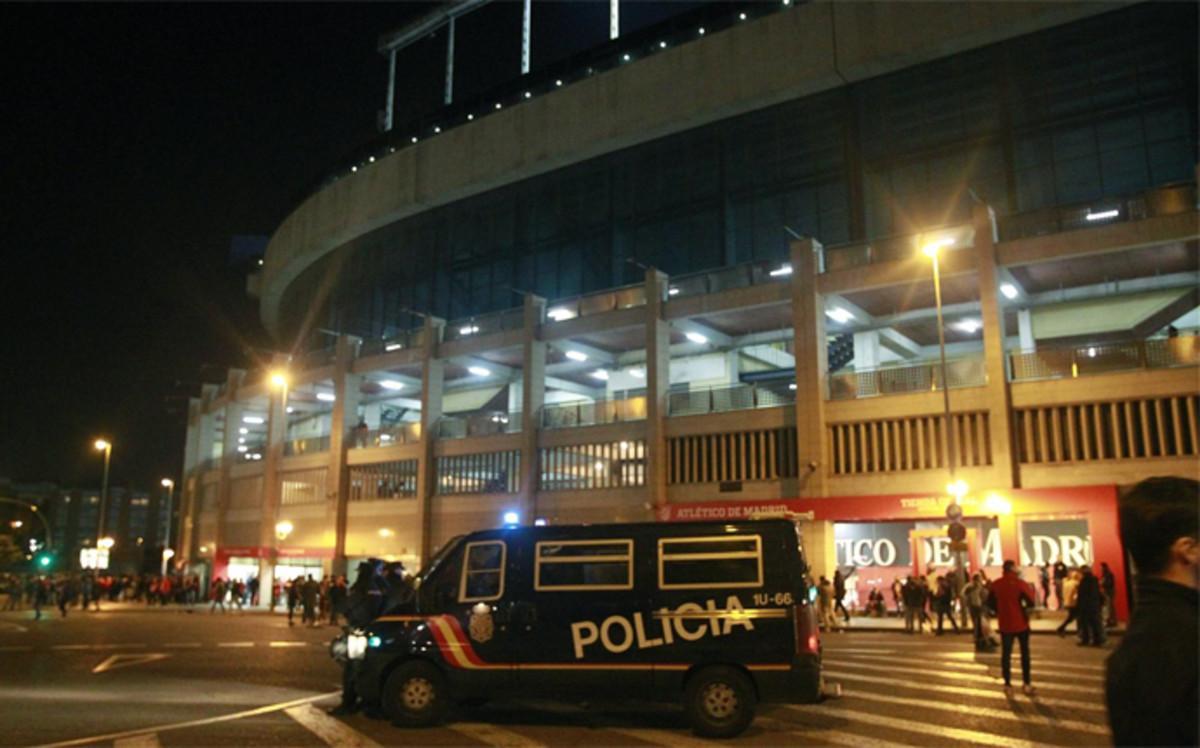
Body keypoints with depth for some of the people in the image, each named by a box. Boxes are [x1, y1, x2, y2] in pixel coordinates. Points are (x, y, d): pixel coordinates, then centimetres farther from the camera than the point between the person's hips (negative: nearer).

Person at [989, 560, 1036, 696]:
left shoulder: (995, 584, -3)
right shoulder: (1021, 583, -14)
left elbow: (992, 604, 3)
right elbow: (1031, 602, -18)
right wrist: (1031, 590, 0)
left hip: (1005, 624, 2)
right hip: (1021, 623, -2)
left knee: (1006, 654, 8)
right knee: (1025, 653, 13)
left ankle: (1007, 684, 9)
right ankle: (1026, 683, 13)